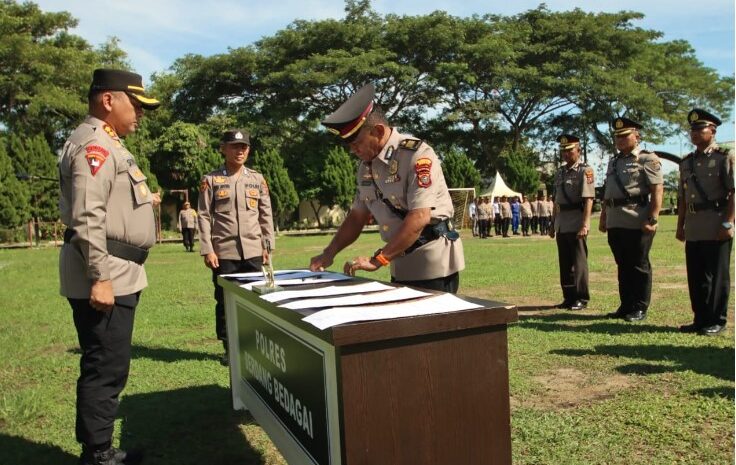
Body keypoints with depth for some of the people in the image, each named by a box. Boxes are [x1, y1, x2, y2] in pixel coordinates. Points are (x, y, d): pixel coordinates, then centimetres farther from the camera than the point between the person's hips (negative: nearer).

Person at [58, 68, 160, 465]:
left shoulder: (106, 144, 20)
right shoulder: (93, 144, -13)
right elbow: (86, 217, -23)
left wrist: (140, 202, 24)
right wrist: (99, 278, -25)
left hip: (115, 273, 11)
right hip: (104, 275, -11)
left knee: (107, 368, 16)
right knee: (105, 369, -3)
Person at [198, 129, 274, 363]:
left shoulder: (257, 179, 10)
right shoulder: (211, 180, 2)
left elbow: (266, 215, 11)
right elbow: (204, 217, -1)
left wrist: (267, 246, 5)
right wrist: (207, 250, -8)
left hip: (253, 252, 2)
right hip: (224, 252, -2)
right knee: (225, 301, 4)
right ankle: (229, 348, 16)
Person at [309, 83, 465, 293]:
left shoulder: (417, 155, -17)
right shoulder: (366, 166, 8)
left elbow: (419, 218, -25)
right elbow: (357, 216, 15)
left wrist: (377, 260, -27)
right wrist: (329, 253, 4)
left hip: (434, 267, -7)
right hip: (400, 268, 7)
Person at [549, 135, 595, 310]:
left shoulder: (585, 171, -6)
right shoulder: (560, 172, 16)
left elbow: (588, 200, -15)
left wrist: (584, 225, -23)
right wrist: (553, 224, 18)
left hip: (576, 224, -7)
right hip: (561, 224, 7)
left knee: (578, 262, -2)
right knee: (565, 263, 12)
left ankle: (581, 299, 6)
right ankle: (569, 297, 21)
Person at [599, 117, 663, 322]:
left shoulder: (647, 159, -3)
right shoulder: (613, 162, 19)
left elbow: (657, 191, -11)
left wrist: (653, 219, -19)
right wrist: (603, 218, 17)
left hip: (638, 222, -7)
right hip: (615, 223, 7)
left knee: (639, 266, 1)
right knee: (623, 266, 12)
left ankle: (640, 308, 10)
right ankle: (626, 305, 21)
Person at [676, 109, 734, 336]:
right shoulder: (687, 162, 16)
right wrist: (680, 226, 14)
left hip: (716, 227, -6)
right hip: (693, 228, 6)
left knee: (717, 275, 0)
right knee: (695, 276, 9)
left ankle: (716, 321, 9)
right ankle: (700, 319, 19)